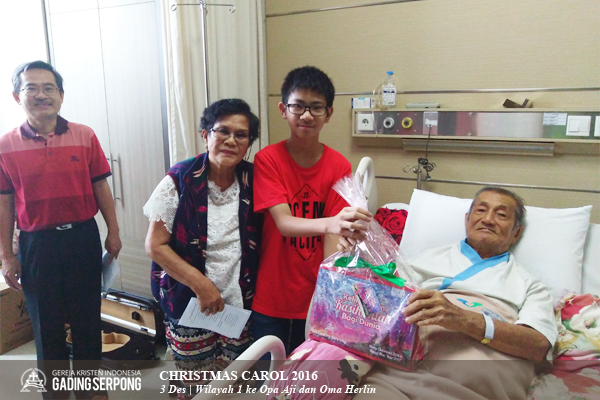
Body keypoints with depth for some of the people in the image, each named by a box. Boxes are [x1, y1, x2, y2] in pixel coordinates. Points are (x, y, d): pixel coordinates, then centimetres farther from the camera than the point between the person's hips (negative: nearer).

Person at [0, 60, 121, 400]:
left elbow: (101, 187, 2)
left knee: (87, 318, 14)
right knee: (47, 323, 14)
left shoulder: (85, 136, -3)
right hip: (36, 244, 0)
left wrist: (113, 233, 2)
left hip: (83, 237, 1)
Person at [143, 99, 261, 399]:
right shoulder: (179, 181, -12)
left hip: (240, 304, 3)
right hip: (189, 305, -2)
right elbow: (155, 246, -10)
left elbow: (259, 241, 6)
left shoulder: (253, 181, -3)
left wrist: (255, 289, -4)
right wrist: (201, 284, -15)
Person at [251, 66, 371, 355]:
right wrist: (330, 223, -43)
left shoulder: (339, 166, -6)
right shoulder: (268, 160, -11)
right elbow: (283, 222, -24)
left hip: (316, 295, 2)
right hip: (271, 296, -1)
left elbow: (332, 235, -9)